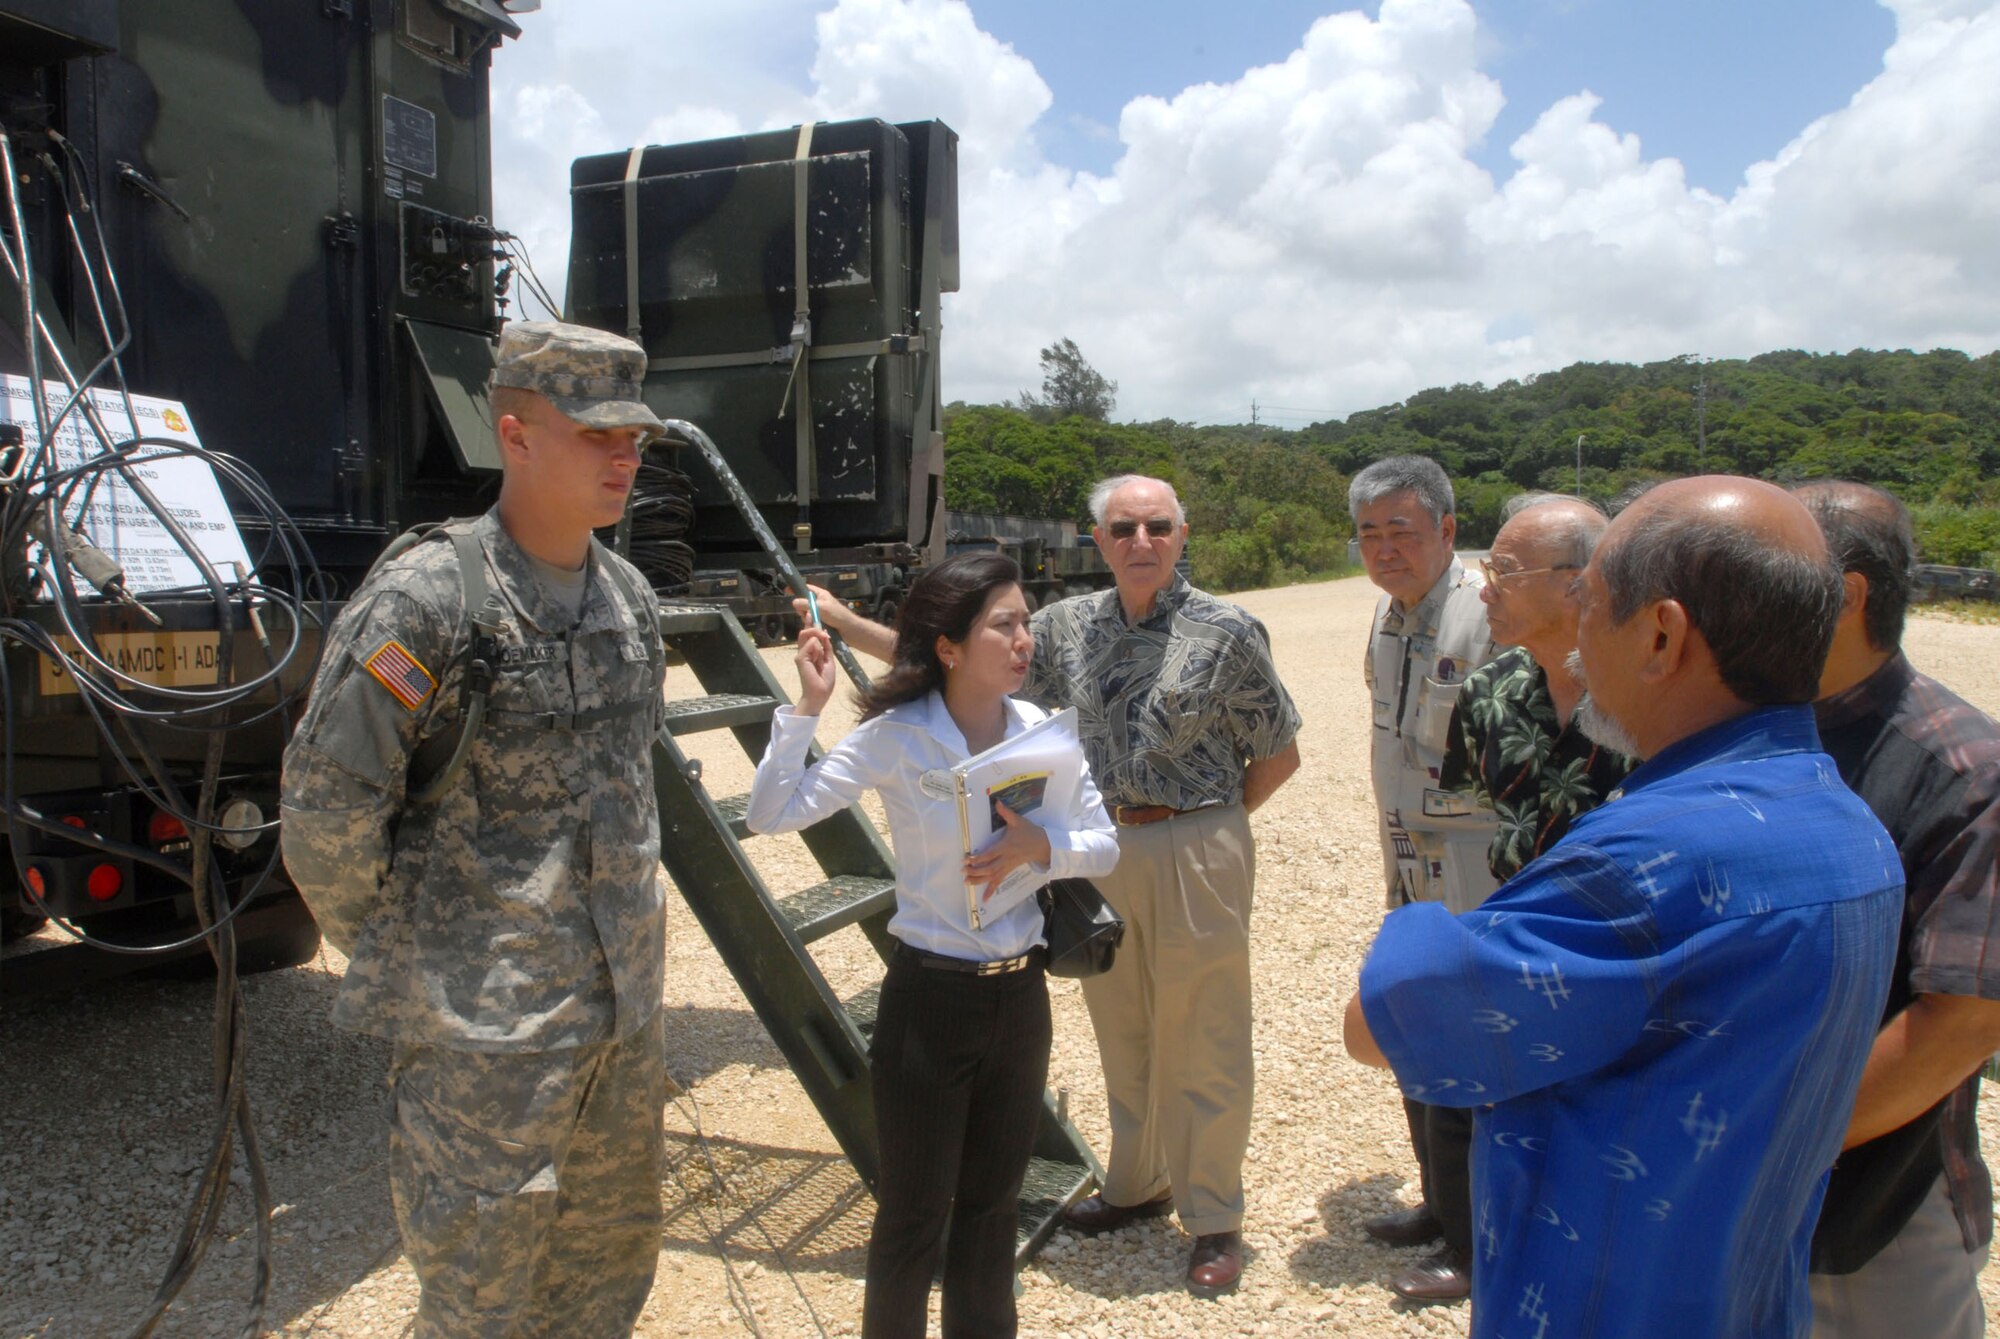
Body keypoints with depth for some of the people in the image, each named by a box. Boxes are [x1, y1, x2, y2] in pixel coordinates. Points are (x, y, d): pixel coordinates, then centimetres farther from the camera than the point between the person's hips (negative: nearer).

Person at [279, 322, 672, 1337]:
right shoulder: (426, 599, -17)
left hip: (625, 1009, 7)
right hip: (484, 1029, -7)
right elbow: (324, 806, -16)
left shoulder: (630, 598, 7)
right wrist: (395, 952, -5)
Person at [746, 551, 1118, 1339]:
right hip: (930, 998, -4)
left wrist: (1043, 846, -19)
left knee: (993, 1199, 20)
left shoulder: (1041, 729, -2)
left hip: (1021, 994, 5)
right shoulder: (895, 737, -14)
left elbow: (1104, 846, 0)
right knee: (916, 1211, 11)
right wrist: (808, 708, -25)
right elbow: (771, 815, -19)